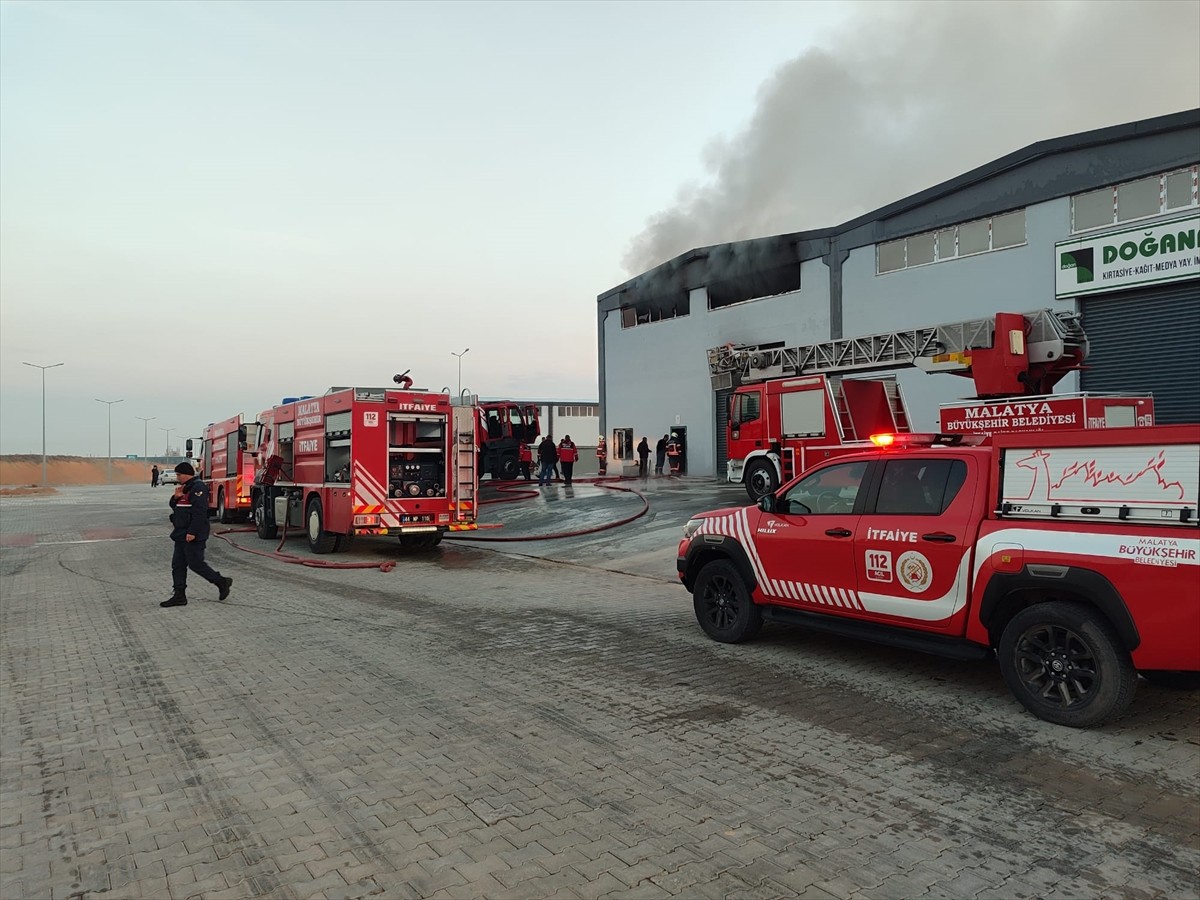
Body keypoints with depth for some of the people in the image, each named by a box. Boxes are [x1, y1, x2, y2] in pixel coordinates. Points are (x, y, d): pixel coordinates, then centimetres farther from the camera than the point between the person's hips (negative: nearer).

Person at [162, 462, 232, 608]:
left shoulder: (198, 487, -15)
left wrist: (192, 532, -25)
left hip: (193, 536, -10)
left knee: (195, 563, -6)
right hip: (181, 534, 10)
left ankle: (221, 582, 7)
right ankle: (179, 596, 13)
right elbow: (174, 507, 22)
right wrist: (176, 497, 1)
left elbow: (199, 512, -22)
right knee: (177, 565, 9)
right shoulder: (185, 488, 17)